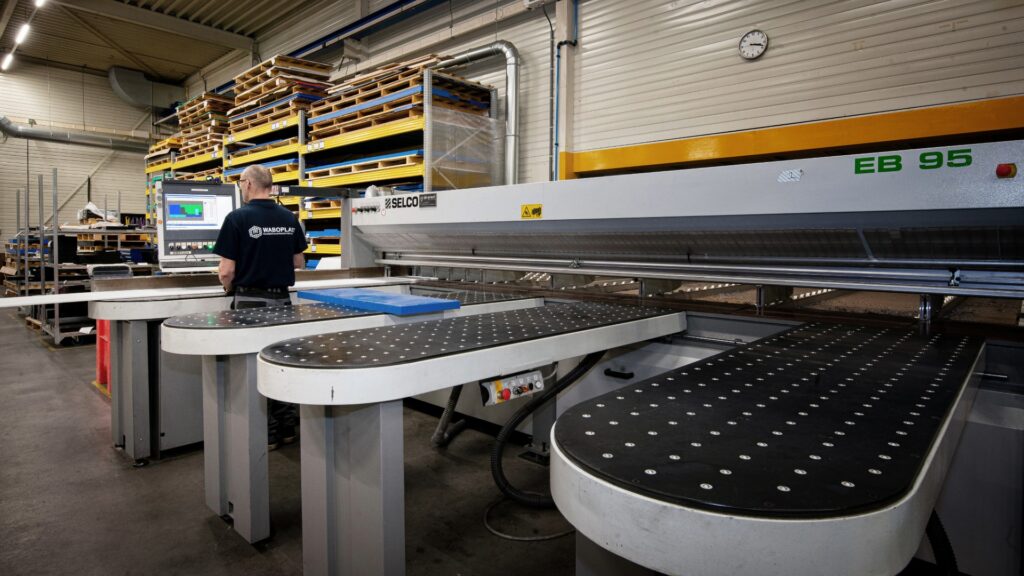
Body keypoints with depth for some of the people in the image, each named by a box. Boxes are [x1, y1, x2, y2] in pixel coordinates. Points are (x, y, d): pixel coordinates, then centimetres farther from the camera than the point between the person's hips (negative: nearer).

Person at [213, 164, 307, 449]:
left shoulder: (238, 217, -12)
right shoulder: (289, 218, 3)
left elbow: (227, 269, -13)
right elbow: (299, 262, 9)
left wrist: (228, 288, 7)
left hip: (250, 301, -4)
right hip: (281, 299, 5)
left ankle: (266, 433, 13)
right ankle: (286, 426, 20)